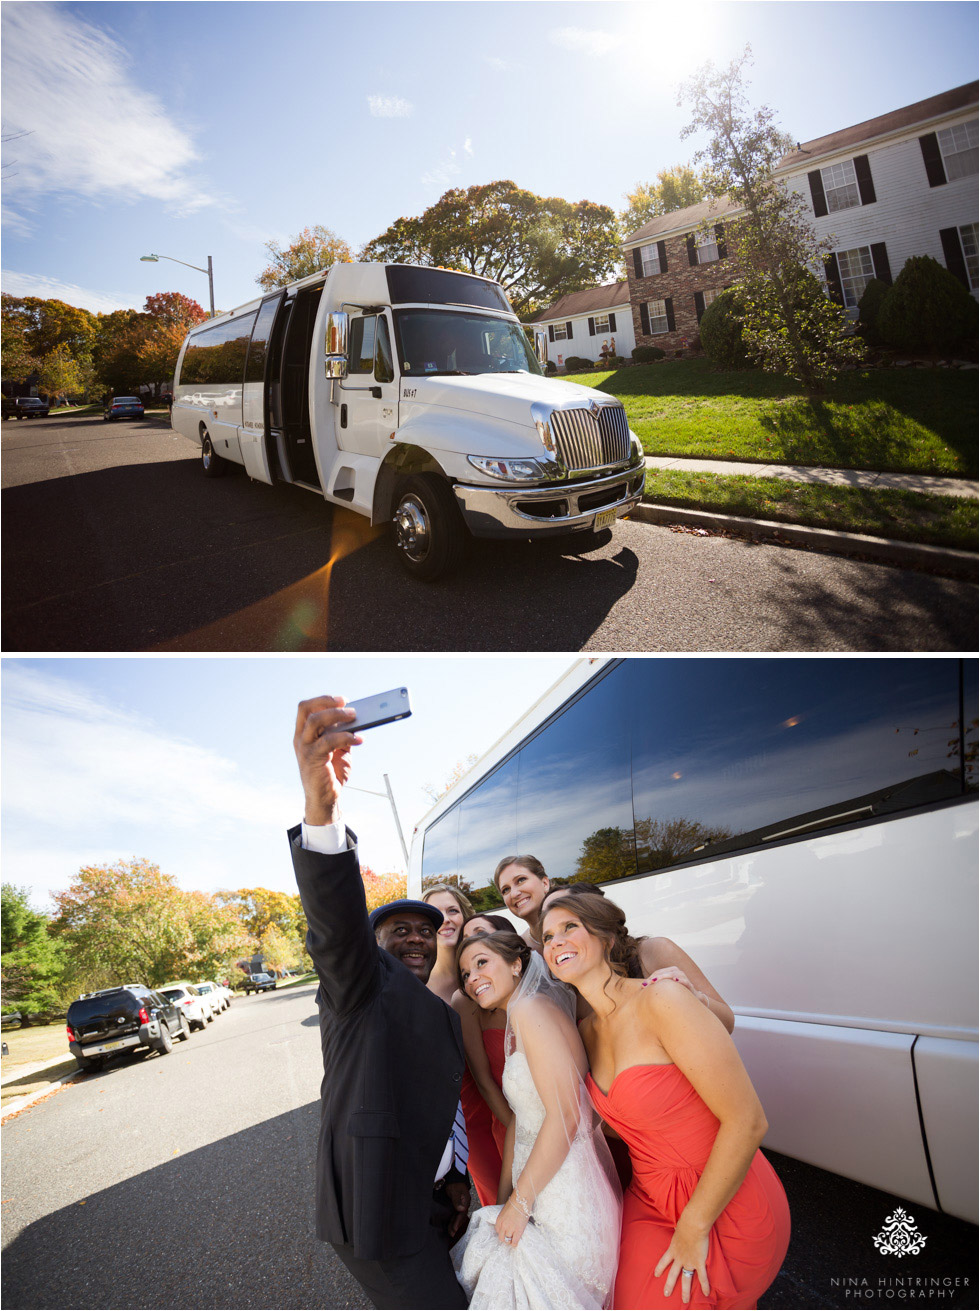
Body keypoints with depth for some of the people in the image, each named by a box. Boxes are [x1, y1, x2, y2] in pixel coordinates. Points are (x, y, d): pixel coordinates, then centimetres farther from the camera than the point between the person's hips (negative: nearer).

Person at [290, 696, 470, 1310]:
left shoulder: (447, 1017, 13)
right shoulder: (366, 986, -11)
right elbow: (337, 923, -32)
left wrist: (456, 1181, 3)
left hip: (434, 1205, 7)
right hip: (380, 1207, -7)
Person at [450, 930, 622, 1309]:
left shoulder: (531, 1008, -19)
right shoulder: (514, 1028, 13)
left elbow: (564, 1117, -23)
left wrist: (520, 1203, -16)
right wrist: (504, 1198, 16)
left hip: (567, 1196, -9)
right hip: (542, 1187, 9)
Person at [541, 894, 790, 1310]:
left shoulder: (660, 999, -24)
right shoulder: (587, 1031, 0)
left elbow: (747, 1122, -24)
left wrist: (693, 1228, -15)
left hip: (726, 1209, -6)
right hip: (651, 1199, 6)